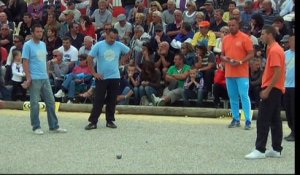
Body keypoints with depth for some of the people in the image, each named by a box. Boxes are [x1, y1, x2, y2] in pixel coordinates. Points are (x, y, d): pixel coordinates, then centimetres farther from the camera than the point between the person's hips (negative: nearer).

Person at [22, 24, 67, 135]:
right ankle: (36, 127, 8)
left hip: (45, 78, 7)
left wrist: (46, 73, 15)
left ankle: (54, 126, 13)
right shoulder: (28, 45, -7)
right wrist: (28, 78, -15)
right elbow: (25, 62, -10)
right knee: (35, 104, 0)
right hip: (34, 79, -7)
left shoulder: (43, 44, 13)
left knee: (51, 102, 7)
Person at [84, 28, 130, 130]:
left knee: (112, 100, 6)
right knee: (98, 100, -3)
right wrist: (94, 73, -8)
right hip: (101, 77, -2)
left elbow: (128, 52, 20)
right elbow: (89, 58, -6)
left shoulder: (119, 46, 1)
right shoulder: (99, 45, -6)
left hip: (115, 77, 2)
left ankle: (110, 121, 16)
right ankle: (93, 122, -1)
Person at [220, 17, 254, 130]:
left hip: (242, 73, -6)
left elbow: (251, 54, -7)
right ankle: (236, 119, 16)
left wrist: (240, 62, -19)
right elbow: (222, 55, 17)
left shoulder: (245, 38, -5)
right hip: (229, 73, 6)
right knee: (232, 97, 9)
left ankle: (248, 121, -6)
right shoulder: (225, 39, 12)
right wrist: (225, 59, -6)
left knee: (244, 96, -8)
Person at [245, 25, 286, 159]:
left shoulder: (274, 50, -16)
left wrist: (267, 89, -22)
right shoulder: (274, 48, 16)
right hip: (276, 89, 10)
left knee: (262, 120, -8)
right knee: (275, 120, 10)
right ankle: (276, 150, 13)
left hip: (272, 89, -10)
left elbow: (278, 72, -22)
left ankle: (260, 150, -8)